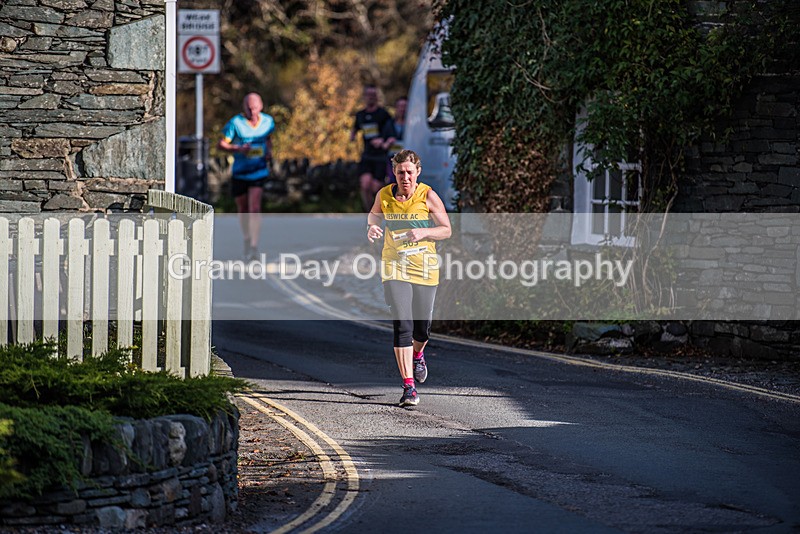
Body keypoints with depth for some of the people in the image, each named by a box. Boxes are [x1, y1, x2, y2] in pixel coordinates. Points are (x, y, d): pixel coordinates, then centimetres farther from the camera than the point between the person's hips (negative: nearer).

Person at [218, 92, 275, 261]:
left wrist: (269, 152, 2)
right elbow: (221, 143, -7)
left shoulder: (268, 121, 0)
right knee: (243, 210, 12)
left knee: (255, 209, -15)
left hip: (259, 171, 0)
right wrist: (238, 149, -23)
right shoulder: (236, 123, -11)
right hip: (239, 172, 0)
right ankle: (247, 240, 36)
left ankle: (254, 247, -19)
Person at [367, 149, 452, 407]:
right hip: (394, 267, 0)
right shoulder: (384, 195, -2)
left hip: (424, 267, 0)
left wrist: (423, 232, -19)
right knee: (402, 325, -13)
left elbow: (446, 230, -2)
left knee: (422, 328, 8)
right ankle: (409, 387, -11)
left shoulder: (428, 196, -7)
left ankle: (417, 354, 46)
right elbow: (374, 215, 20)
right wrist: (372, 228, -2)